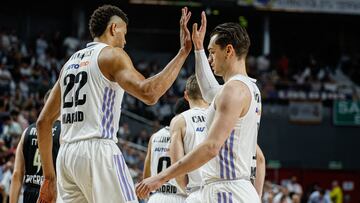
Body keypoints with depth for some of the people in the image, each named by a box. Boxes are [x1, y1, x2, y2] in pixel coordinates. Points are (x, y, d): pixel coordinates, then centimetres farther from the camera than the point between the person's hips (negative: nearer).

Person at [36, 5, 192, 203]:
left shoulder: (71, 62, 22)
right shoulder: (112, 54, 0)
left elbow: (43, 121, 21)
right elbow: (149, 93, -18)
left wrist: (49, 177, 24)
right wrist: (183, 52, -13)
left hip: (66, 155, 8)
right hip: (97, 150, -8)